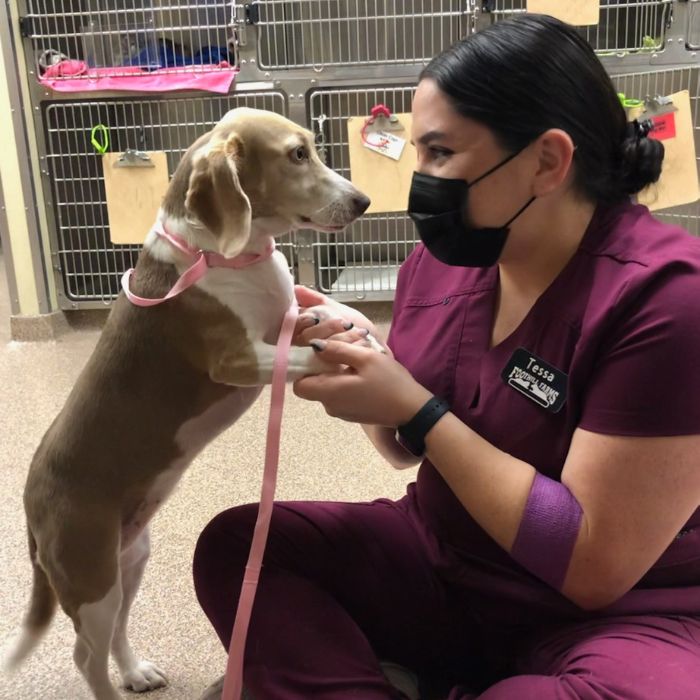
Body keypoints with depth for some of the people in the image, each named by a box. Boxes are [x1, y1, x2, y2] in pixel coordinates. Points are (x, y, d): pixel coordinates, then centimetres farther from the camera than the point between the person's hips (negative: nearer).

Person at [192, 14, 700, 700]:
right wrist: (361, 354, -11)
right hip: (441, 563, 5)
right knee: (232, 545, -8)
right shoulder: (443, 257, -2)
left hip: (616, 618, -4)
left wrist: (415, 408, -24)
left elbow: (594, 566, -23)